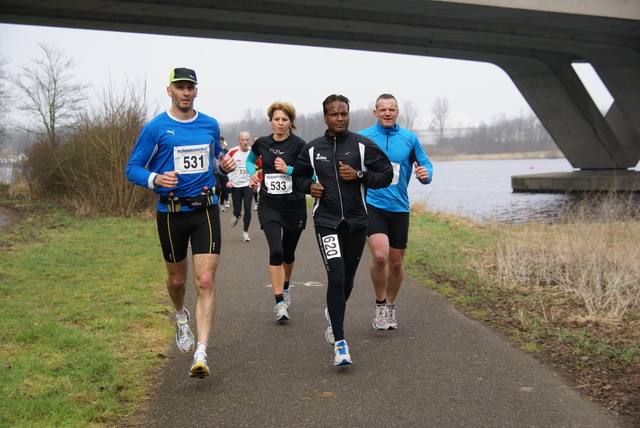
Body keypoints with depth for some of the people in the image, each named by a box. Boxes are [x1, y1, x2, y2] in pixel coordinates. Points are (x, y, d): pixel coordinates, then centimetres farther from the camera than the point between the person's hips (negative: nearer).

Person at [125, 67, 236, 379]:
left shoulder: (210, 125, 7)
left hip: (205, 211, 1)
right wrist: (156, 179, -23)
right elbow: (133, 168, -3)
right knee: (177, 278, 15)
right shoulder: (156, 128, -4)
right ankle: (180, 316, 50)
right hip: (171, 212, -1)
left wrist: (224, 165, 2)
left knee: (205, 281, -11)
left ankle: (201, 354, -12)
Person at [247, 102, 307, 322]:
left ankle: (286, 288, 43)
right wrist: (253, 173, 4)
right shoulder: (262, 144, 3)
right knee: (276, 250, -17)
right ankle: (279, 302, -13)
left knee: (288, 252, 14)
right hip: (269, 205, 0)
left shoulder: (298, 144, -7)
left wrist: (288, 169, -22)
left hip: (295, 205, 0)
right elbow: (250, 161, 23)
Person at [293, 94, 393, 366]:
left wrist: (359, 175, -14)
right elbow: (299, 175, 20)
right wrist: (309, 186, -2)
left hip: (356, 222, 1)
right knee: (336, 278, -15)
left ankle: (333, 314, 47)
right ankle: (340, 344, -12)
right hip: (326, 222, -1)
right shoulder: (313, 149, 4)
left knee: (347, 280, 14)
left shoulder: (363, 145, -2)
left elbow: (386, 175, 1)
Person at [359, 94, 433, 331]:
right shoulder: (362, 138, 0)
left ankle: (390, 307, 33)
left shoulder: (409, 138, 5)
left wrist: (425, 173, -12)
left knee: (396, 262, 10)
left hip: (399, 207, 3)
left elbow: (425, 163, 10)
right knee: (380, 256, -22)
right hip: (372, 204, -3)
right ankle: (380, 304, 2)